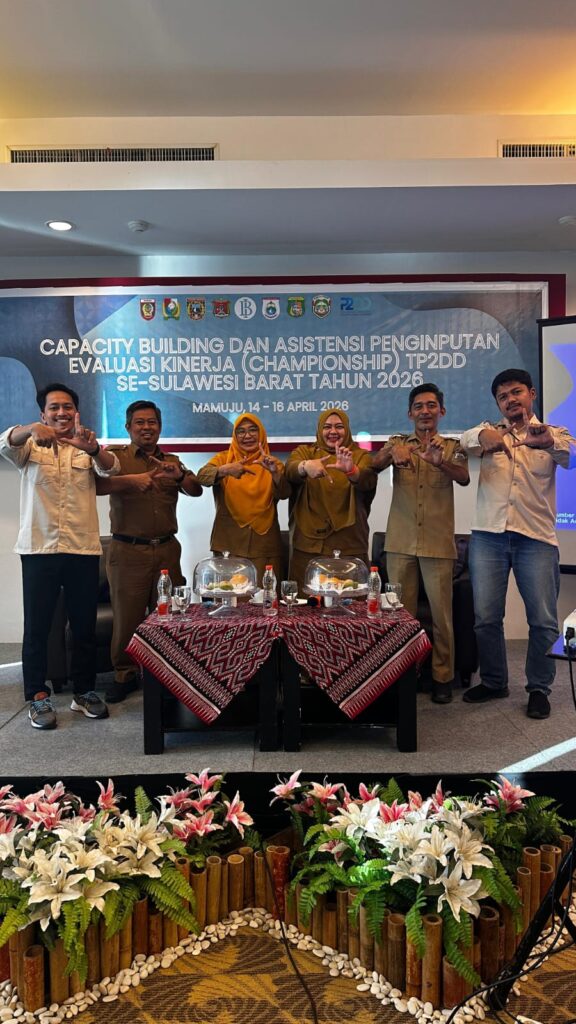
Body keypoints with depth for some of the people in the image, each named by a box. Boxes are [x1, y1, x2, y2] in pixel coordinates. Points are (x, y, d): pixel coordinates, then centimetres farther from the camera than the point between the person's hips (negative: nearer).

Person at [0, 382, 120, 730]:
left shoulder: (88, 448, 8)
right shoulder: (30, 448, 6)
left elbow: (110, 467, -13)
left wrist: (93, 448, -37)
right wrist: (32, 429, -39)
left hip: (84, 549, 1)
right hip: (39, 549, -1)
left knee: (85, 625, 9)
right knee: (37, 627, 3)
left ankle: (85, 691, 22)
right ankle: (38, 697, 14)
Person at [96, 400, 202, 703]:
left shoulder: (171, 461, 15)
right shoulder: (116, 457, 1)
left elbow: (196, 490, 1)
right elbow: (96, 484, -17)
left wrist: (180, 476, -20)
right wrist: (131, 480, -32)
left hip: (167, 549, 4)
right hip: (128, 551, -3)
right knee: (127, 615, 1)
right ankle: (125, 675, 18)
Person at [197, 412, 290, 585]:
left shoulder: (271, 462, 7)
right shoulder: (223, 458, 5)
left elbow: (284, 494, -8)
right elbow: (202, 476, -14)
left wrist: (275, 472, -27)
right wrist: (224, 470, -33)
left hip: (264, 545, 1)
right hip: (228, 543, 0)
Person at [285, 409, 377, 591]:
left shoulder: (360, 456, 8)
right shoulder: (304, 452, 10)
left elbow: (368, 481, -14)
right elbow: (290, 470, -12)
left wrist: (351, 470, -36)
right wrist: (305, 466, -35)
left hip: (350, 548, 0)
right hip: (308, 547, 1)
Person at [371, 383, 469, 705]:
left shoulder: (452, 447, 5)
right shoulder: (397, 442, 9)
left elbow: (464, 478, -15)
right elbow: (373, 467, -11)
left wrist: (439, 461, -36)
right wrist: (392, 453, -33)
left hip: (438, 543, -1)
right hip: (400, 543, 1)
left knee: (441, 613, 3)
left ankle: (443, 677, 16)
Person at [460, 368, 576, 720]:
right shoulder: (490, 432, 11)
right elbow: (466, 439, -12)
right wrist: (482, 435, -36)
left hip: (536, 537, -1)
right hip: (489, 535, 1)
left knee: (543, 620, 0)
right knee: (486, 617, 5)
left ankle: (539, 688, 17)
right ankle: (494, 681, 23)